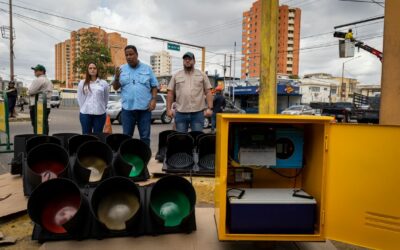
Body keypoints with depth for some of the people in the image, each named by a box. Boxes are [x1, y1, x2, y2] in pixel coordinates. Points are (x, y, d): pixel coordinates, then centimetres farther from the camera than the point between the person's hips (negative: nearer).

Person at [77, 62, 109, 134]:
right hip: (85, 114, 1)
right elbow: (80, 99, 10)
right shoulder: (82, 83, 6)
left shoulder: (103, 83, 3)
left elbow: (106, 99, 10)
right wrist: (84, 108, 8)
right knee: (86, 135, 6)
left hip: (100, 114, 0)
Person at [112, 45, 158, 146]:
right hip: (127, 108, 1)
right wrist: (117, 77, -13)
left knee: (145, 136, 6)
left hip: (144, 108, -1)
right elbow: (115, 87, 6)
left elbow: (154, 86, 6)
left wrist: (153, 99, -7)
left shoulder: (147, 68, 5)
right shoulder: (121, 69, 6)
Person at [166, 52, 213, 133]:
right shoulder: (176, 76, 9)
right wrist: (169, 109, 1)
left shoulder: (202, 75, 7)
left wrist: (209, 108, -5)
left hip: (198, 113, -1)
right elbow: (170, 93, 8)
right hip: (180, 113, 1)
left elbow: (208, 92, 3)